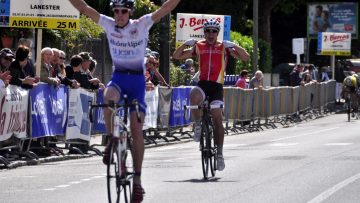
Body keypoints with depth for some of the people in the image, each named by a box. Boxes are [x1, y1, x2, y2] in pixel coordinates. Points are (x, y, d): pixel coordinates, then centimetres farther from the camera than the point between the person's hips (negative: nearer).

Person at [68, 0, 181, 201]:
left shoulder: (142, 24, -9)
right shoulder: (109, 24, -4)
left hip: (137, 80, -1)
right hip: (118, 77, 1)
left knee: (137, 130, -5)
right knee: (108, 98, -35)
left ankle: (137, 179, 2)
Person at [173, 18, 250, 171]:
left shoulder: (224, 47, 5)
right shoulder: (198, 47, 8)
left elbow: (245, 57, -2)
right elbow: (176, 56, 7)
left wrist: (234, 46, -16)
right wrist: (185, 44, -9)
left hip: (217, 86, 0)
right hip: (202, 84, 0)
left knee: (217, 119, -8)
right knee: (194, 97, -35)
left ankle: (219, 154, 2)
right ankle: (198, 125, -10)